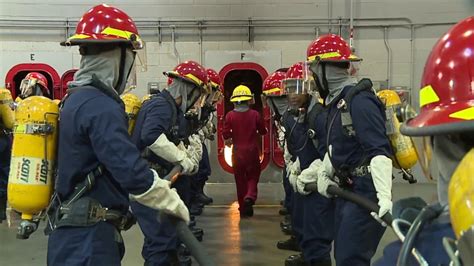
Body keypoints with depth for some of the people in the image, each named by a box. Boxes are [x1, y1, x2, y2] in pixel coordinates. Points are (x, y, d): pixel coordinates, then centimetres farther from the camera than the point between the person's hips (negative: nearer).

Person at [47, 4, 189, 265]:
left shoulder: (75, 99, 11)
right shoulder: (101, 106, -20)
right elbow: (134, 173, -25)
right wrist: (175, 203, -11)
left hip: (73, 231, 10)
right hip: (88, 238, -10)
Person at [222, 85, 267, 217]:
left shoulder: (230, 115, -8)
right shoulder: (255, 114, -7)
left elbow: (226, 135, -8)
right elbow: (263, 131, 3)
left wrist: (229, 140, 13)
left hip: (237, 151, 1)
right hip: (252, 150, -1)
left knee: (240, 178, 12)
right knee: (253, 176, 13)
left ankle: (244, 209, 15)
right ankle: (250, 196, -15)